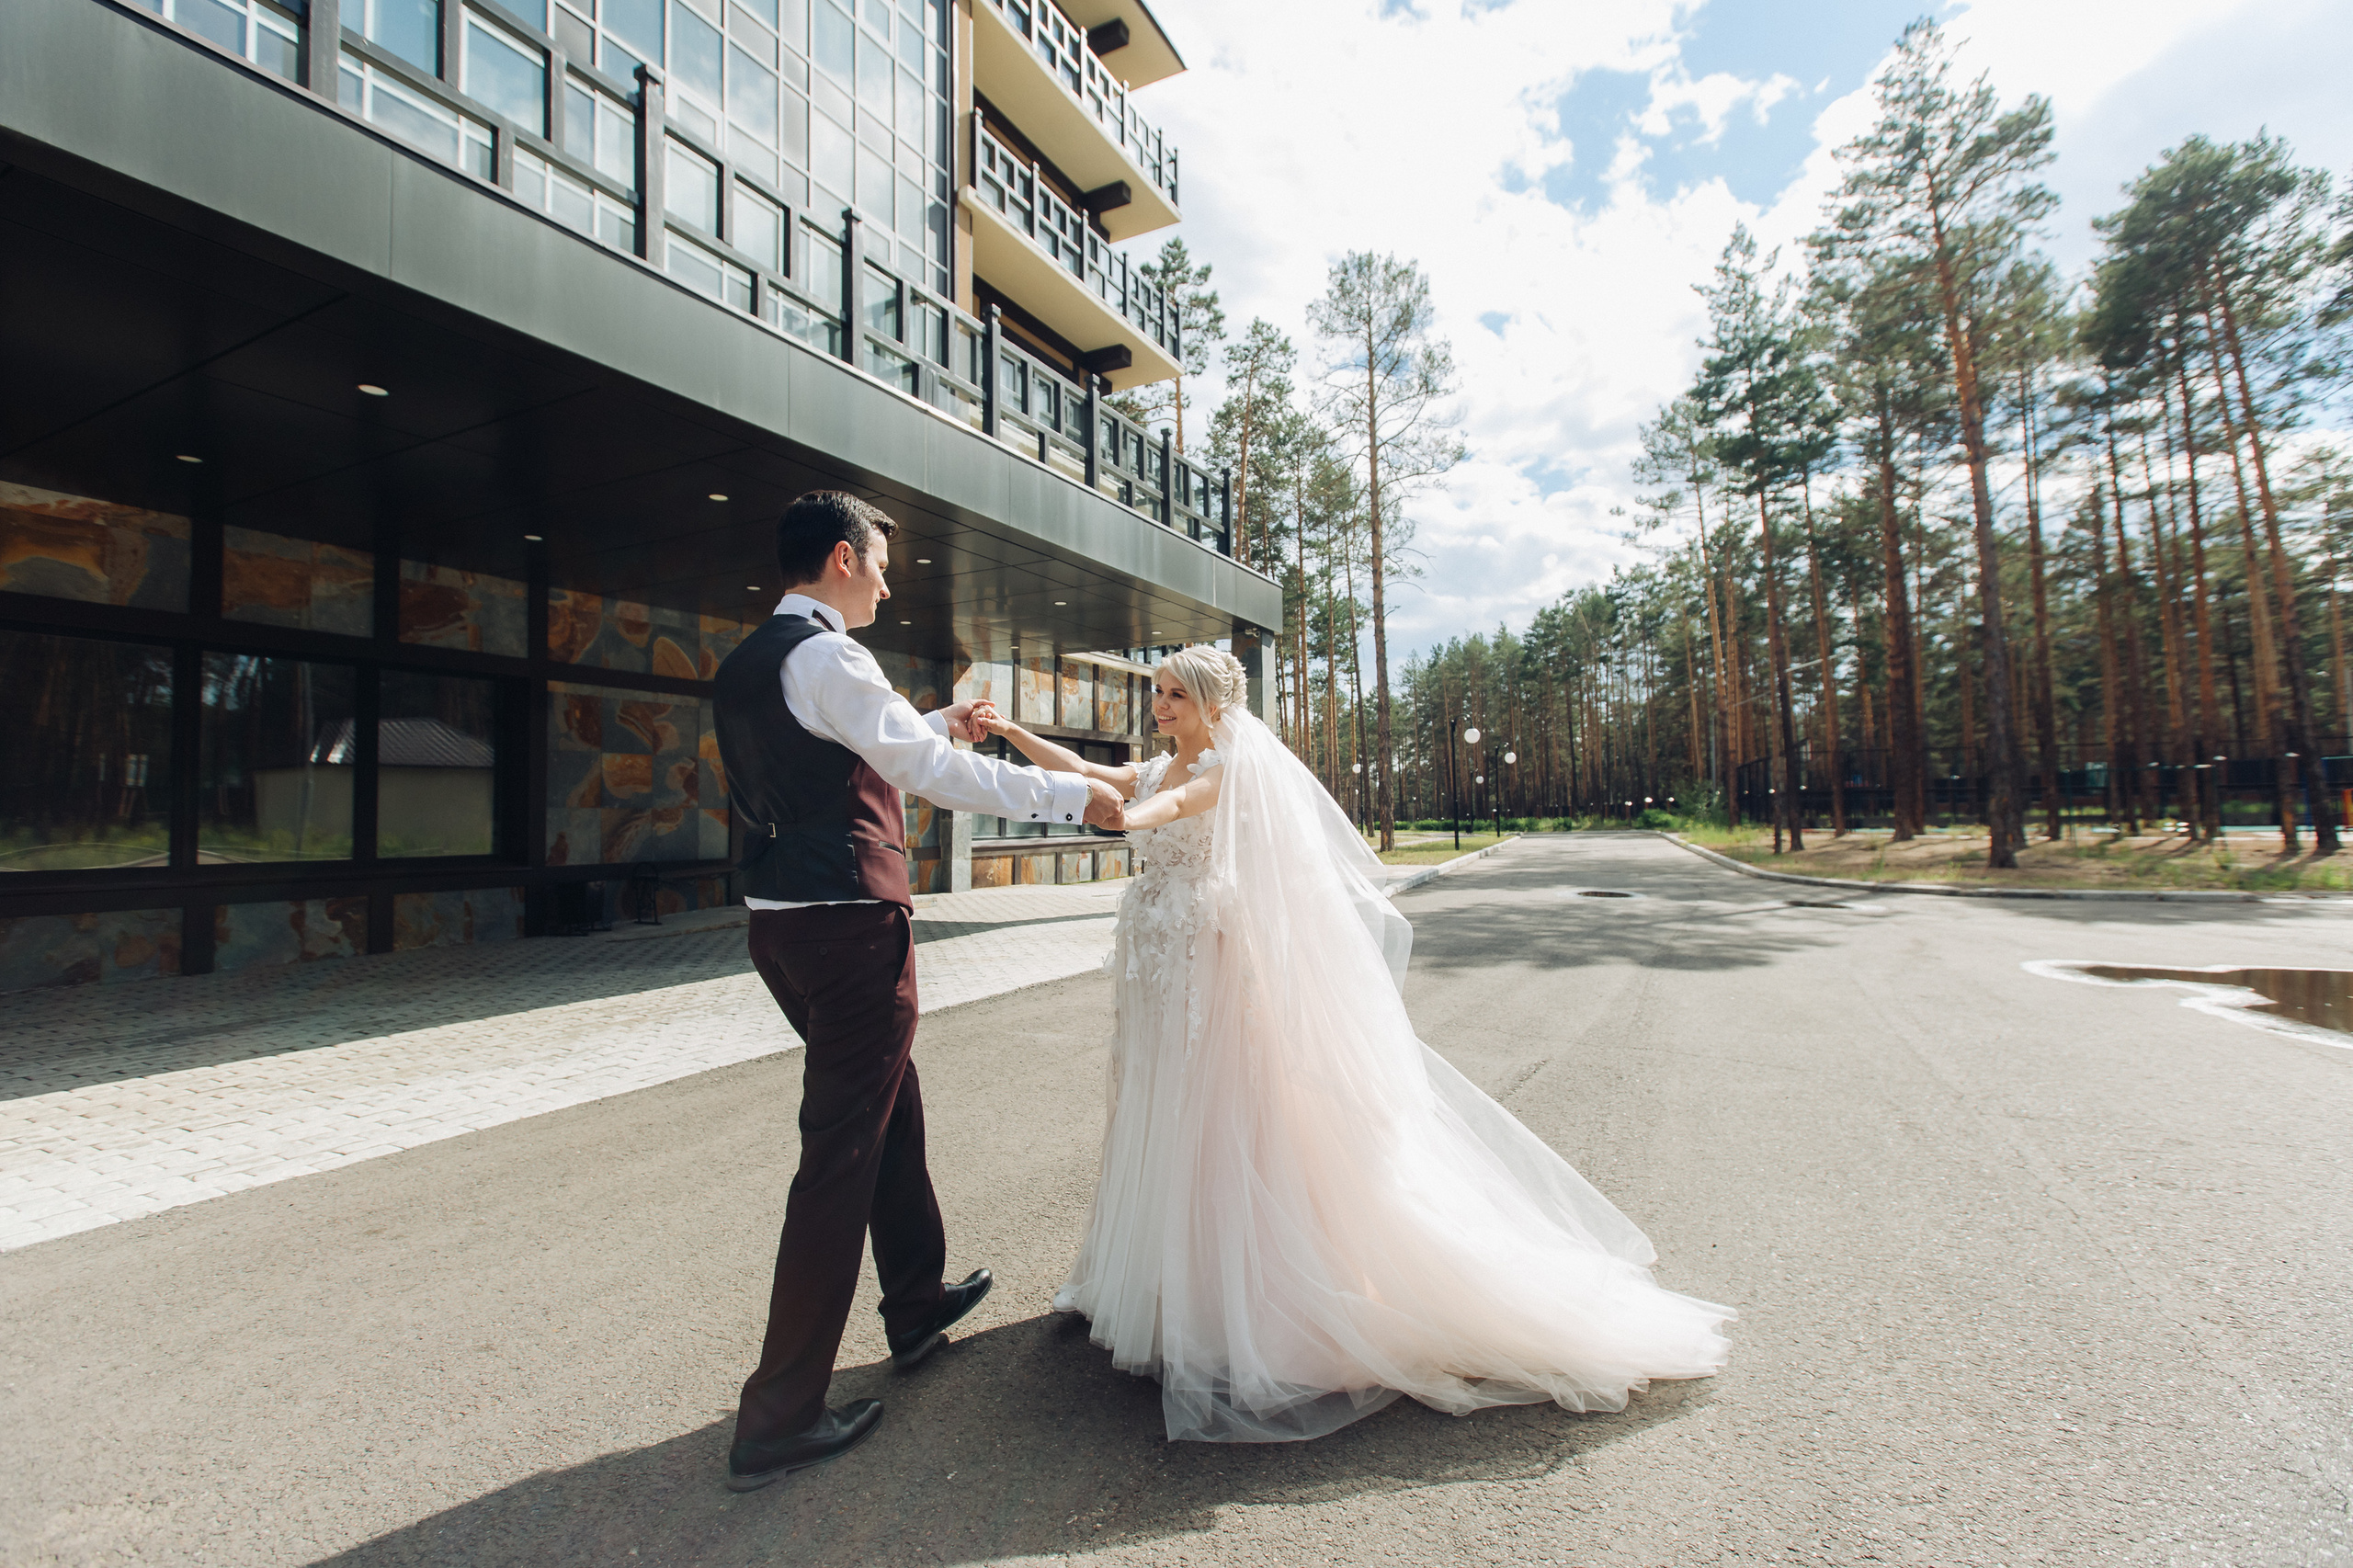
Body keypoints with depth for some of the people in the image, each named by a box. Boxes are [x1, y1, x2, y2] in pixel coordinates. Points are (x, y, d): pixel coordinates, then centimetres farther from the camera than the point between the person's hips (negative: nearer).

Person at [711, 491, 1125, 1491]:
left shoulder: (744, 666, 16)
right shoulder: (826, 655, -13)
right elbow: (933, 774, -18)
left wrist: (936, 727, 28)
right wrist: (1072, 796, -12)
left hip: (782, 922, 10)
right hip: (849, 925, -10)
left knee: (891, 1109, 22)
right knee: (842, 1151, 0)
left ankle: (917, 1305, 40)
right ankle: (778, 1418, 13)